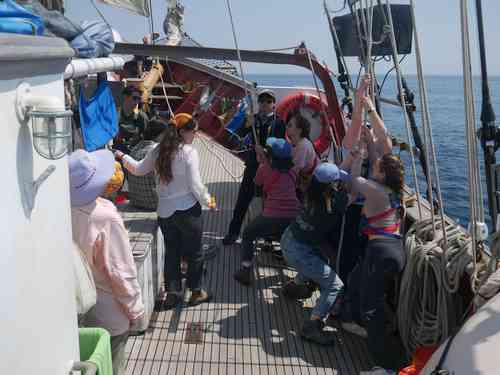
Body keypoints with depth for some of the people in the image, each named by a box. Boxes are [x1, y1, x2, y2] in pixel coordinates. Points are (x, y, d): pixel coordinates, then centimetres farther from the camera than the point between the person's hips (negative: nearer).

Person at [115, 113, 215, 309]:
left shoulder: (157, 151, 1)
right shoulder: (189, 152, -16)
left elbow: (139, 169, 15)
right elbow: (195, 185, -17)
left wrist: (123, 157, 33)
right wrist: (207, 201, 0)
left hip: (164, 211, 5)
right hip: (188, 210, -5)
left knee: (171, 252, 17)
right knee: (194, 252, 11)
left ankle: (173, 292, 22)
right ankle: (196, 292, 23)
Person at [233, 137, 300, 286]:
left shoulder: (265, 168, -1)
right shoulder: (292, 171, 10)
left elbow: (257, 182, 17)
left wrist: (262, 160, 26)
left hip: (273, 216, -4)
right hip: (294, 217, 4)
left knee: (248, 234, 20)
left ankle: (245, 271, 13)